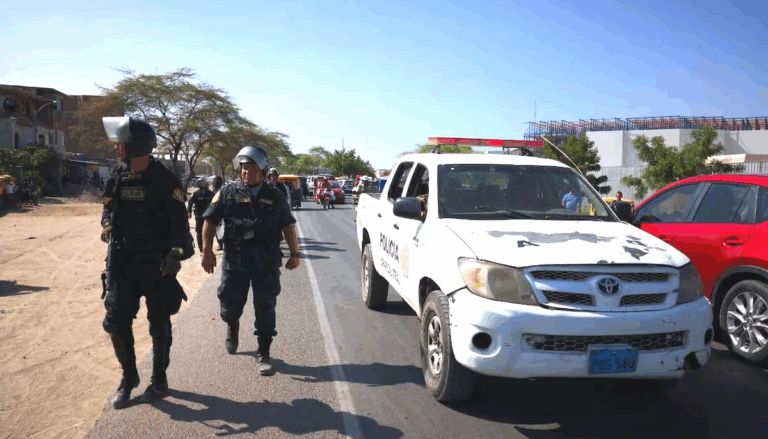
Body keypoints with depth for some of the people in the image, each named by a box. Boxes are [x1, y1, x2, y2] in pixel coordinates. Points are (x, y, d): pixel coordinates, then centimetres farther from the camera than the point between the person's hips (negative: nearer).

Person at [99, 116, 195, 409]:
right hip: (123, 262, 5)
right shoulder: (117, 178, 5)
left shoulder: (165, 180, -11)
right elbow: (108, 210, 15)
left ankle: (159, 381, 24)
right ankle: (128, 377, 24)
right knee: (115, 322, 3)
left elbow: (179, 221, -14)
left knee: (159, 325, 7)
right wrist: (108, 226, -7)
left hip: (156, 264, -4)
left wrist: (176, 253, -27)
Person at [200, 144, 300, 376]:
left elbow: (288, 226, 12)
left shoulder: (275, 197, 7)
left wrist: (294, 253, 9)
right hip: (234, 259, 0)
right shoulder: (227, 193, 4)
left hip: (267, 261, 0)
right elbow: (209, 222, 2)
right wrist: (207, 251, -7)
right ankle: (232, 327, 43)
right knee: (230, 304, 9)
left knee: (265, 309, 1)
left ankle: (264, 354, 13)